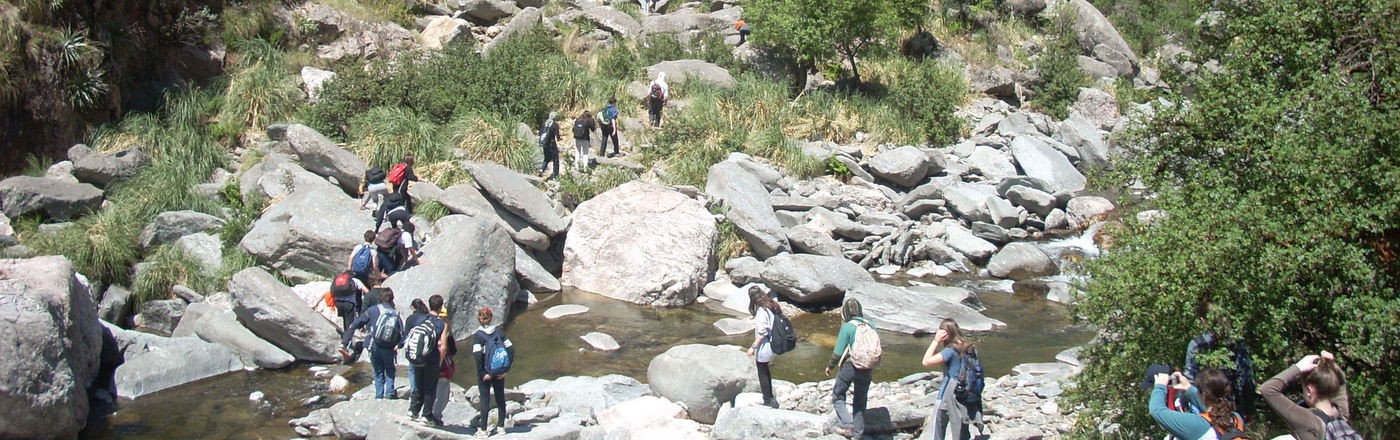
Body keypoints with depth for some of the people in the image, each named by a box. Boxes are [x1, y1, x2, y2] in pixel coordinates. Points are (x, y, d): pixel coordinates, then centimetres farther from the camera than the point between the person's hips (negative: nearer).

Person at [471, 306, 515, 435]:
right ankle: (501, 426, 19)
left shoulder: (477, 335, -10)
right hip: (499, 372, 3)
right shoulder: (499, 331, -1)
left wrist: (482, 373, -14)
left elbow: (477, 355, -21)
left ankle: (483, 428, 6)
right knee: (500, 398, 14)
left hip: (485, 373, -3)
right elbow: (511, 349, -5)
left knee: (484, 399, 5)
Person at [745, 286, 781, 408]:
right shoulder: (771, 306, 4)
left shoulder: (761, 310, -22)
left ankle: (768, 401, 13)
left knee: (763, 373, 5)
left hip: (763, 347, -9)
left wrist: (753, 347, -18)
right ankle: (770, 397, 31)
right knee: (765, 370, 23)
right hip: (771, 345, 9)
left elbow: (762, 332, -24)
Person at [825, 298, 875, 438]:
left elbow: (838, 352, -12)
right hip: (867, 369, 5)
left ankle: (847, 425, -1)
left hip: (849, 367, -5)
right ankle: (858, 432, 24)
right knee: (860, 401, 17)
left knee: (838, 396, 13)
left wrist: (830, 365, 3)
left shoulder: (847, 327, -15)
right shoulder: (871, 326, -1)